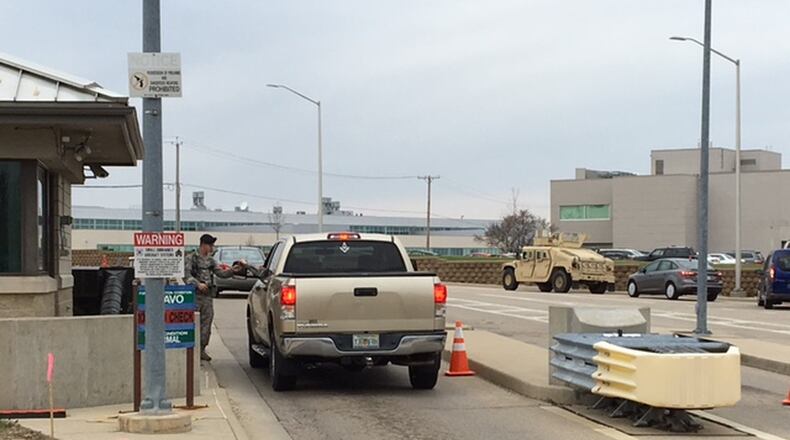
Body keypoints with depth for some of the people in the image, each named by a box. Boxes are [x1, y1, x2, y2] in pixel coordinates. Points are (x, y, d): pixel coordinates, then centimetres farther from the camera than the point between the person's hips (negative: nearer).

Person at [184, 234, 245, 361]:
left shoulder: (211, 260, 17)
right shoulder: (190, 258, -2)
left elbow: (221, 273, 13)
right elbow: (186, 276, -9)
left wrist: (233, 270, -3)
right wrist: (198, 284, -22)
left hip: (208, 296, 6)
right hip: (195, 295, -6)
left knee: (206, 323, 4)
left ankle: (202, 349, 12)